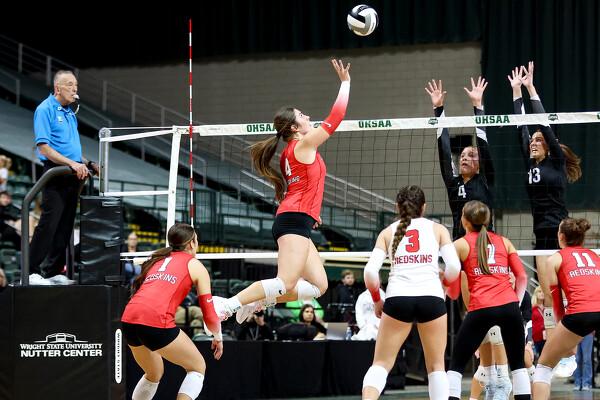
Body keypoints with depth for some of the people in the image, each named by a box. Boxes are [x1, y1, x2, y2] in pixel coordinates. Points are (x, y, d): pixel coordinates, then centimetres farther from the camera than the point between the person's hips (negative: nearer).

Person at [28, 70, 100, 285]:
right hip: (56, 174, -8)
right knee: (48, 224, -11)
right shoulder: (45, 110, -7)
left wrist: (88, 164, 13)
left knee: (65, 227, 7)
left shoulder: (70, 113, 19)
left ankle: (54, 271, 11)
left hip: (73, 176, 8)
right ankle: (30, 272, -9)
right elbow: (44, 148, -16)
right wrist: (72, 163, -22)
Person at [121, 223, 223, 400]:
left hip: (128, 319, 6)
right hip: (157, 321, -6)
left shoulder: (157, 260, 28)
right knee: (198, 367, 13)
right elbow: (209, 316, 10)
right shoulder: (195, 266, 12)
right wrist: (218, 337, 28)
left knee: (154, 373, 30)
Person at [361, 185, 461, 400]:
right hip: (432, 298, 0)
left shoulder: (388, 232, 16)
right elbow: (454, 267, 2)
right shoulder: (438, 229, 15)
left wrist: (377, 300, 18)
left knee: (381, 363, 6)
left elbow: (370, 272, 4)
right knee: (436, 365, 12)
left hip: (397, 298, 0)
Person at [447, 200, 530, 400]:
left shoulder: (460, 245, 10)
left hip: (480, 308, -2)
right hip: (509, 305, 2)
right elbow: (522, 276, 10)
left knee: (456, 365, 7)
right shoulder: (504, 242, 18)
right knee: (518, 364, 12)